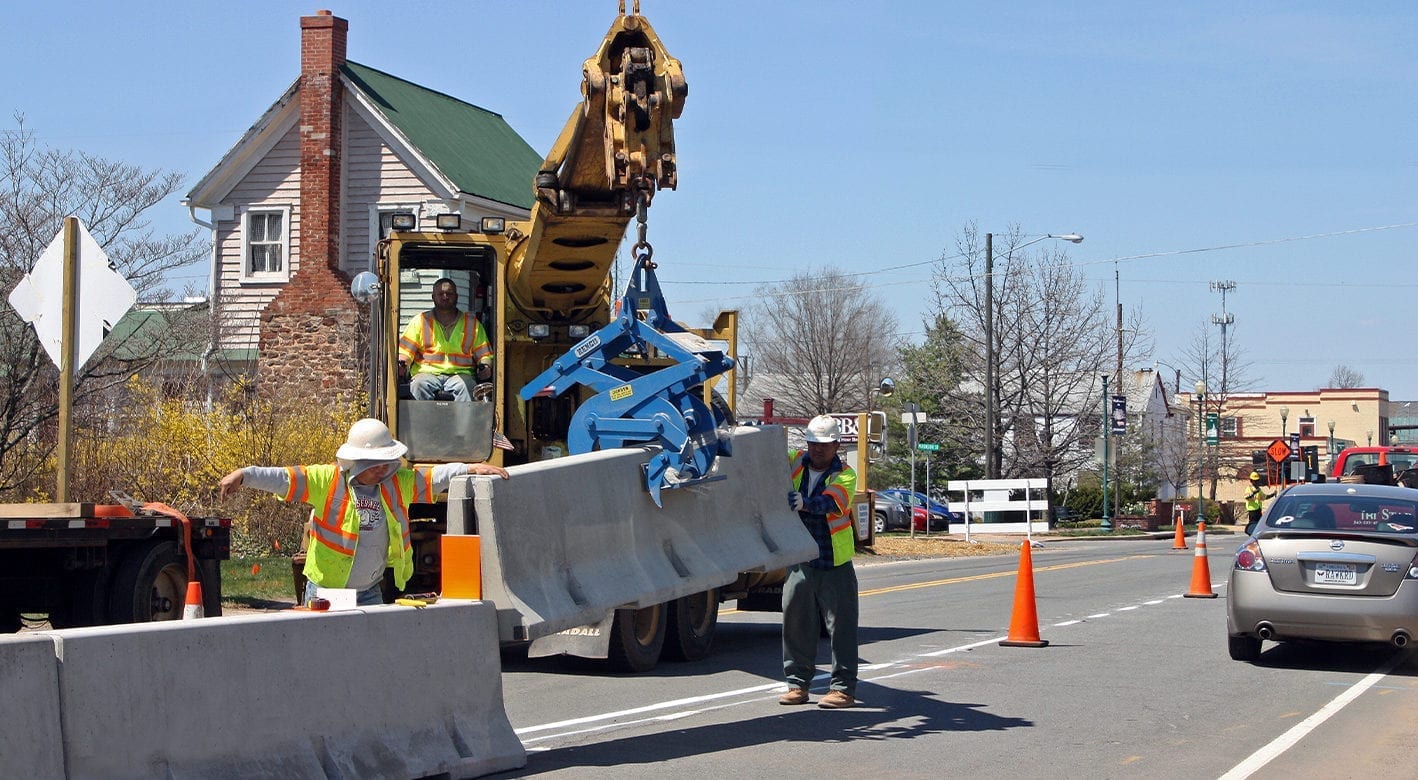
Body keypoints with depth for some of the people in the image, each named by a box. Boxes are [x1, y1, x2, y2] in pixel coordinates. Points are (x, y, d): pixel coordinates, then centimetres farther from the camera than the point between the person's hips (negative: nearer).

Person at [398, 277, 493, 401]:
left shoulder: (472, 323, 19)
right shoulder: (420, 321, 18)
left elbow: (484, 353, 19)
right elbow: (404, 349, 11)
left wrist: (485, 366, -4)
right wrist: (402, 364, -12)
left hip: (460, 374, 0)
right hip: (427, 373, 0)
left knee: (464, 387, -36)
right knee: (419, 385, -35)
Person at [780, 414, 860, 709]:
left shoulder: (845, 475, -7)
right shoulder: (794, 463, 5)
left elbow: (829, 502, -26)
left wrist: (804, 502, -47)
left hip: (835, 565, -4)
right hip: (800, 562, 4)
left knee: (841, 626, -1)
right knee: (795, 622, 6)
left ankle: (843, 687, 4)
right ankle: (798, 683, 16)